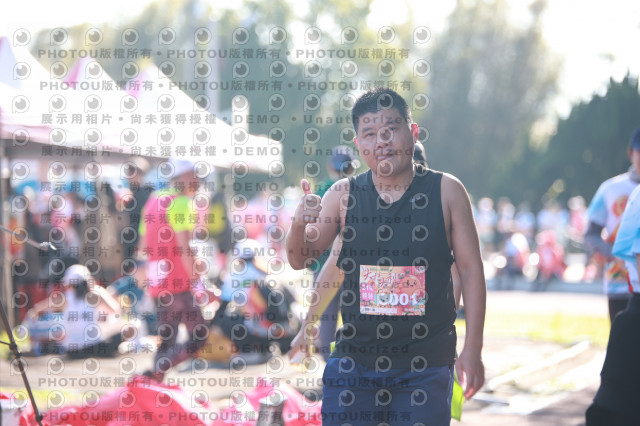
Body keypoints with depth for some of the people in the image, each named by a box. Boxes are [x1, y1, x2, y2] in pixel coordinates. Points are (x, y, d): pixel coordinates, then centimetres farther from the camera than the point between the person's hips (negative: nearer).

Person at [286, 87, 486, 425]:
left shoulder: (446, 192, -2)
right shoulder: (343, 195, 2)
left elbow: (471, 271, 0)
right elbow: (300, 260, 5)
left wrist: (472, 350, -4)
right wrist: (299, 225, -18)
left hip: (425, 366, -1)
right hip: (354, 360, 1)